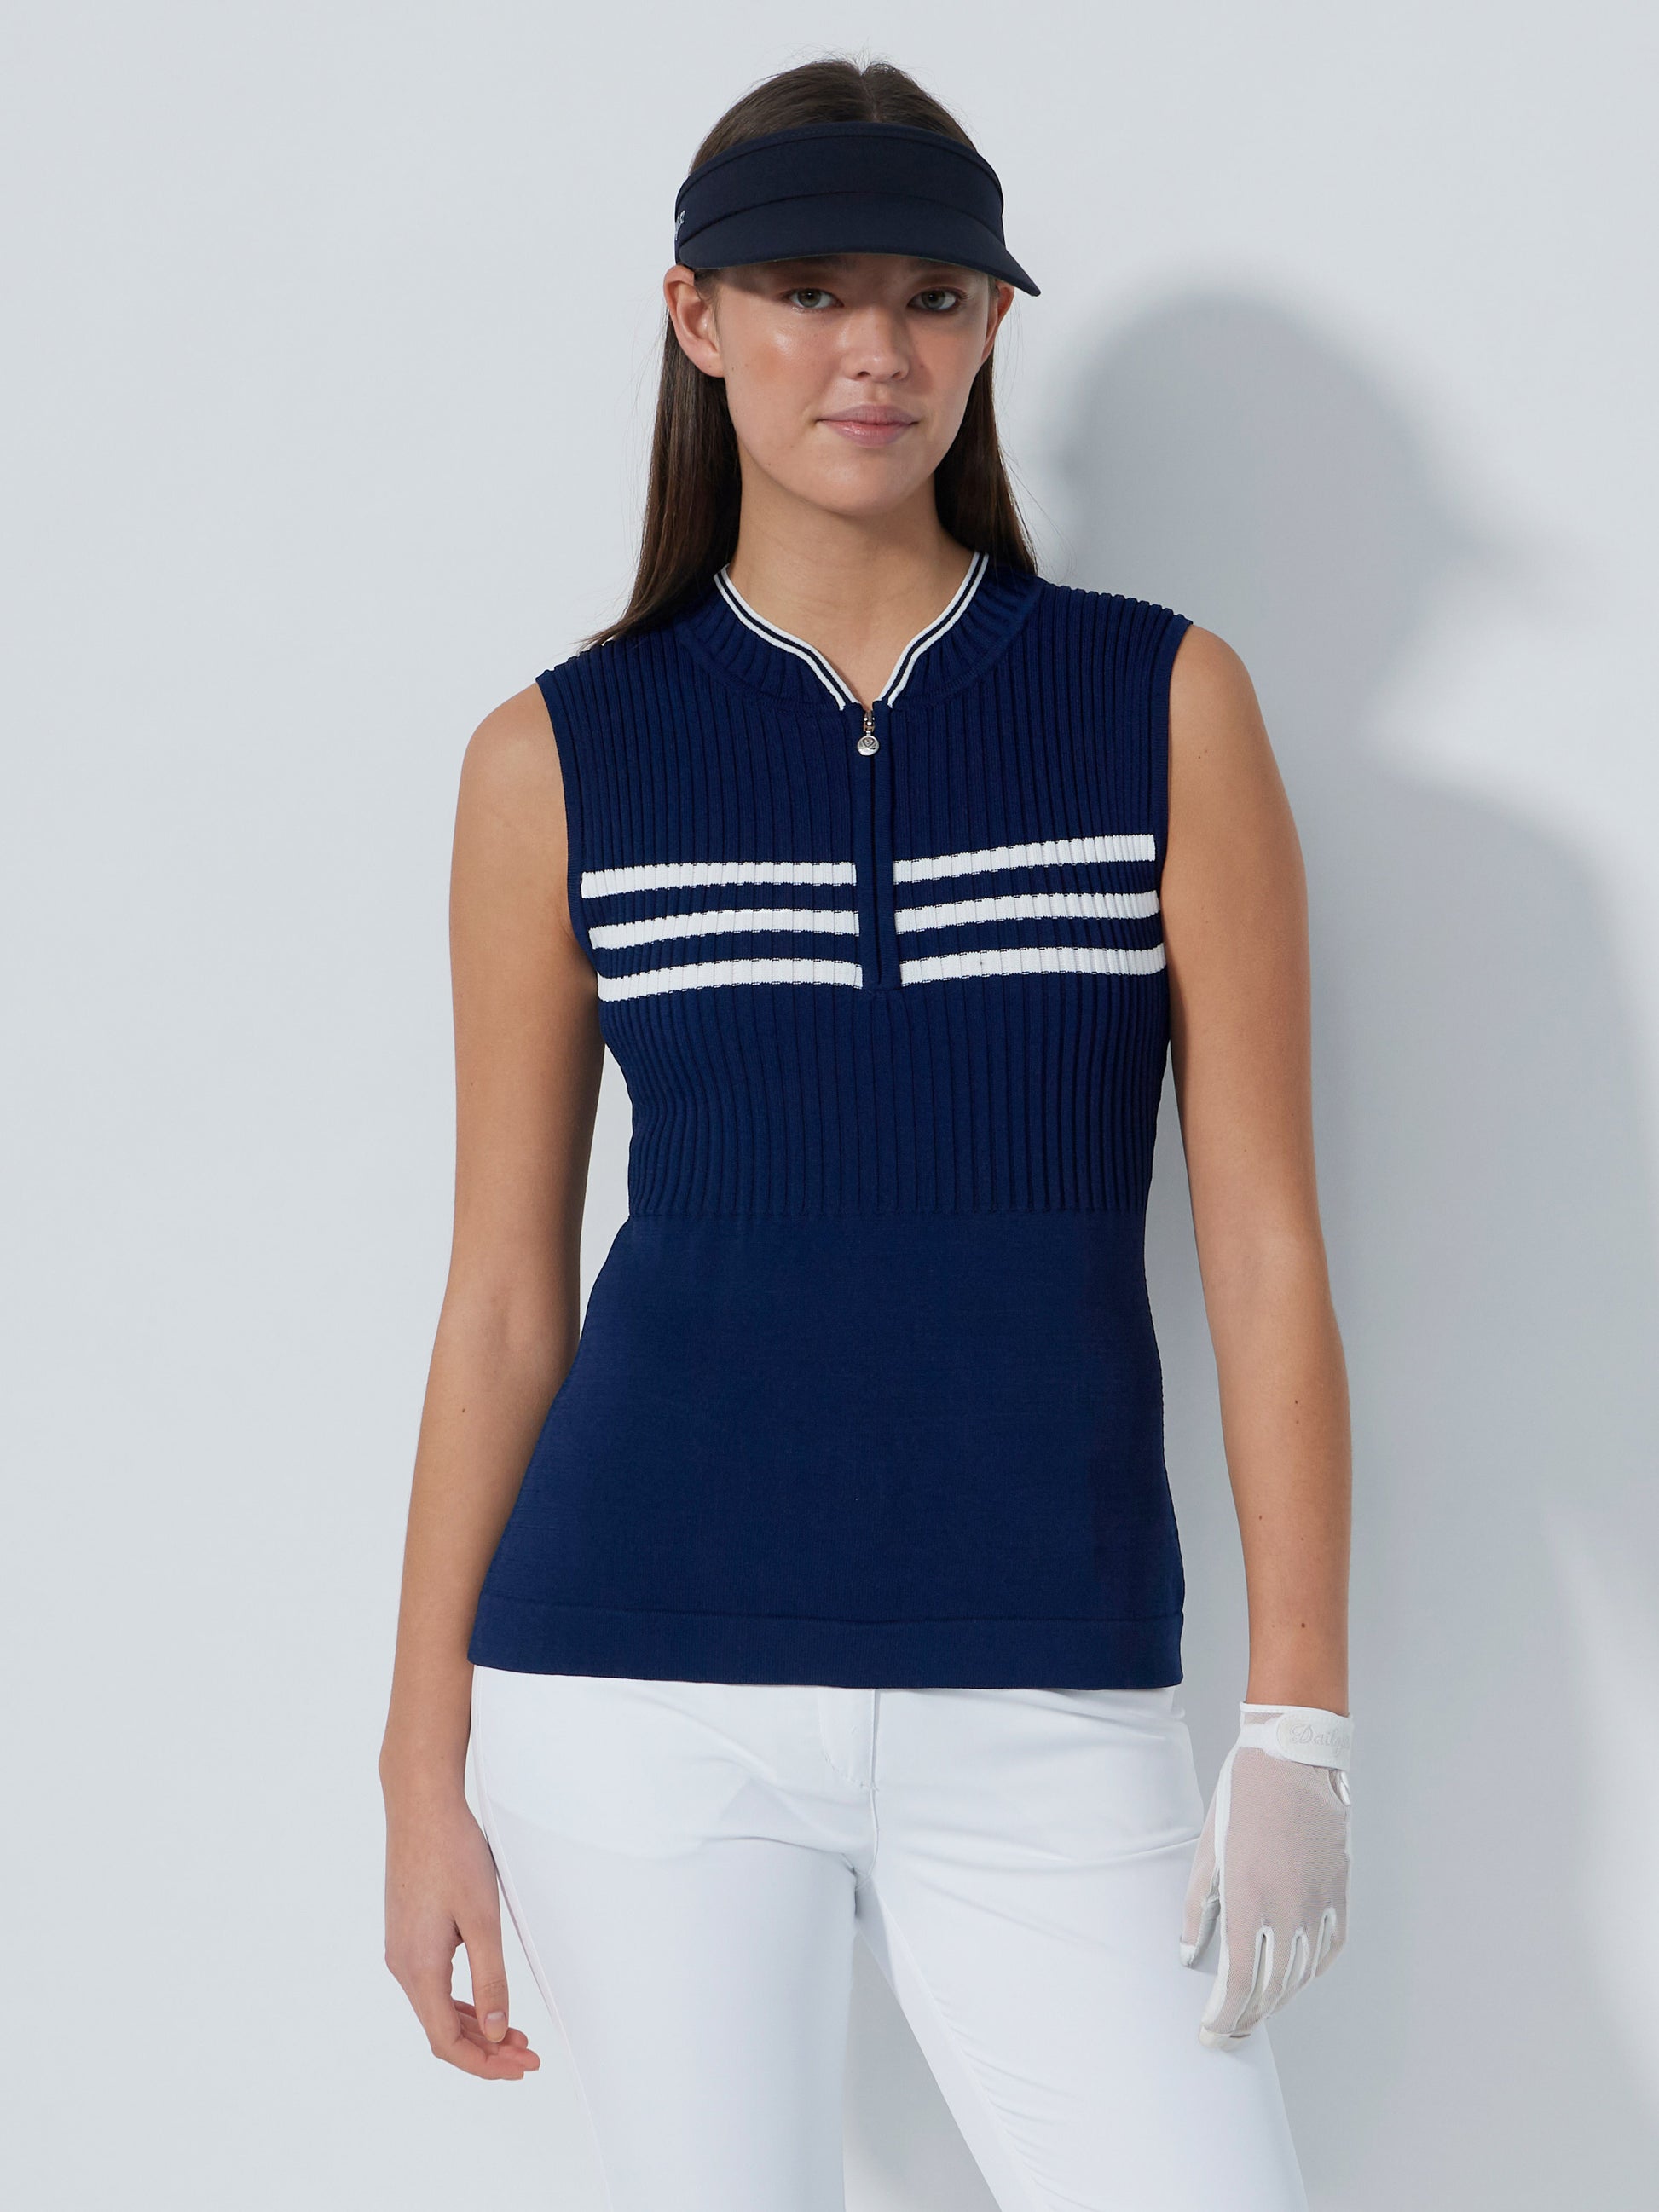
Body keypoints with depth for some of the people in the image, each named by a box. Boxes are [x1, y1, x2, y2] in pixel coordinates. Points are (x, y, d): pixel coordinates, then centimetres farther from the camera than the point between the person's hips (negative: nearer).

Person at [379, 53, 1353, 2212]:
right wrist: (427, 1767, 4)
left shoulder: (1166, 707, 2)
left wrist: (1300, 1730, -6)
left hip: (1046, 1716, 0)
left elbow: (1266, 1240, 0)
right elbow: (505, 1295, 6)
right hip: (648, 1690, 0)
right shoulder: (561, 759, 3)